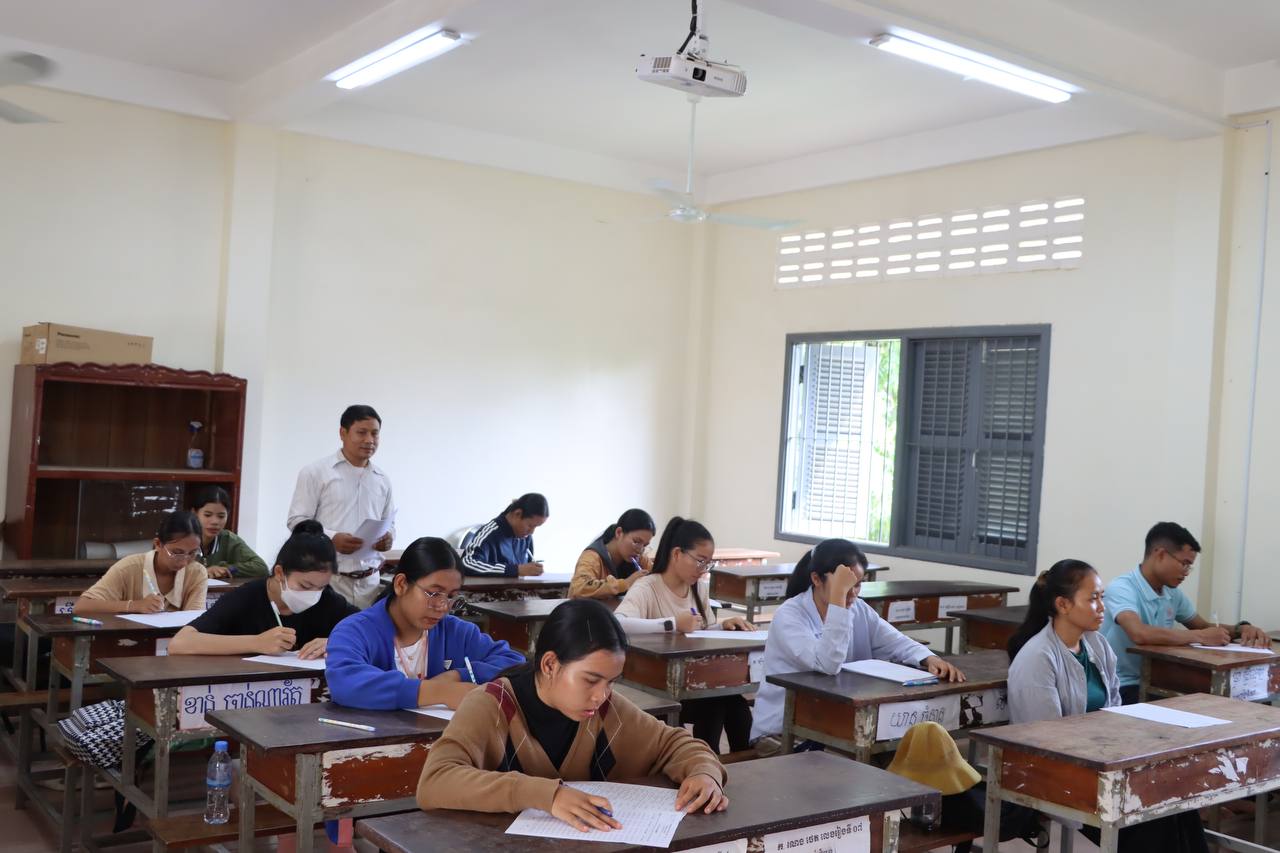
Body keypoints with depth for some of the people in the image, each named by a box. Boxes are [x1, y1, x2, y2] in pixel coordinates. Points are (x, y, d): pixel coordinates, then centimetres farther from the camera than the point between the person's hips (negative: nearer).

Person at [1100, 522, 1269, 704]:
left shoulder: (1173, 594, 9)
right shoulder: (1122, 588, -17)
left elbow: (1204, 627, 22)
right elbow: (1140, 634, -34)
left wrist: (1241, 629, 1)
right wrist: (1200, 637, -23)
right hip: (1120, 689, -8)